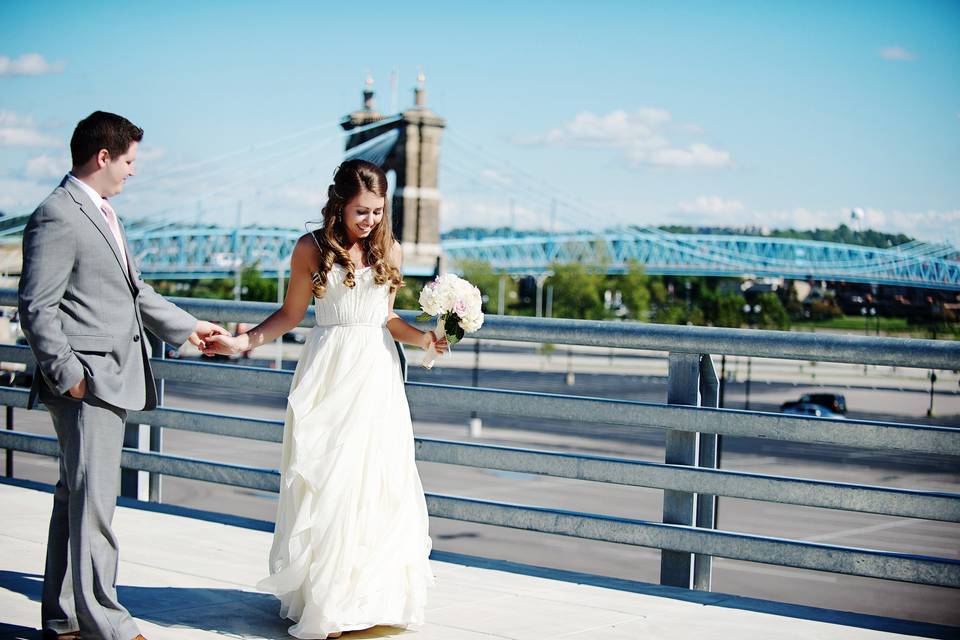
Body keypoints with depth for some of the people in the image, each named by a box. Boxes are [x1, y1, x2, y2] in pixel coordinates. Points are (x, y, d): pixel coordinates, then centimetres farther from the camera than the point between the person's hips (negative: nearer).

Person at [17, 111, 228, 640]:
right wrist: (67, 373, -18)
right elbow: (36, 307, -16)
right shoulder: (57, 217, -12)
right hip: (87, 383, -10)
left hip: (113, 379, 10)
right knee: (93, 503, -6)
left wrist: (186, 327, 27)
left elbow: (134, 291, 27)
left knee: (75, 498, 13)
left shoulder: (101, 213, 18)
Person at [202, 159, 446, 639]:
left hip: (377, 372, 3)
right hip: (329, 373, -3)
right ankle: (322, 598, 5)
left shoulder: (388, 249, 8)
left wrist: (424, 338, -1)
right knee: (325, 482, -3)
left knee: (376, 481, 2)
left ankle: (374, 594, 12)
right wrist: (244, 341, -8)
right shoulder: (312, 249, 0)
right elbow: (290, 313, 3)